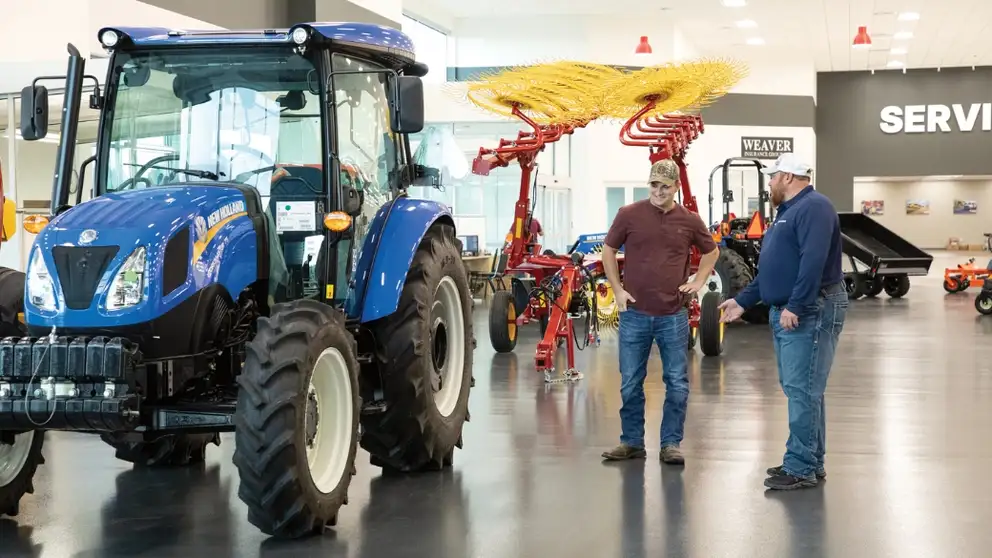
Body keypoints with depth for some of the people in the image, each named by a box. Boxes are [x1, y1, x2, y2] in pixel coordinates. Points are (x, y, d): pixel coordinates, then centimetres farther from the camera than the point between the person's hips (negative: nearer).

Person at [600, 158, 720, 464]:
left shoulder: (689, 220, 1)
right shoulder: (629, 214, -2)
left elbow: (711, 251, 19)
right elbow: (608, 250, 8)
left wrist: (699, 281, 7)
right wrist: (617, 288, 2)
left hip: (673, 315, 0)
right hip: (635, 313, 0)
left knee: (677, 384, 3)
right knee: (630, 383, 7)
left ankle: (671, 444, 13)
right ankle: (632, 441, 20)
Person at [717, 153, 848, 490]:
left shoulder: (813, 207, -12)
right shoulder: (788, 212, 21)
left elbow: (813, 262, -25)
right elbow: (770, 270, 25)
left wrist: (795, 306, -28)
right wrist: (743, 301, 24)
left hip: (810, 312, -11)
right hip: (785, 312, 11)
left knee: (802, 390, -9)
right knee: (799, 390, 13)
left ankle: (801, 469, -7)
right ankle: (809, 461, 20)